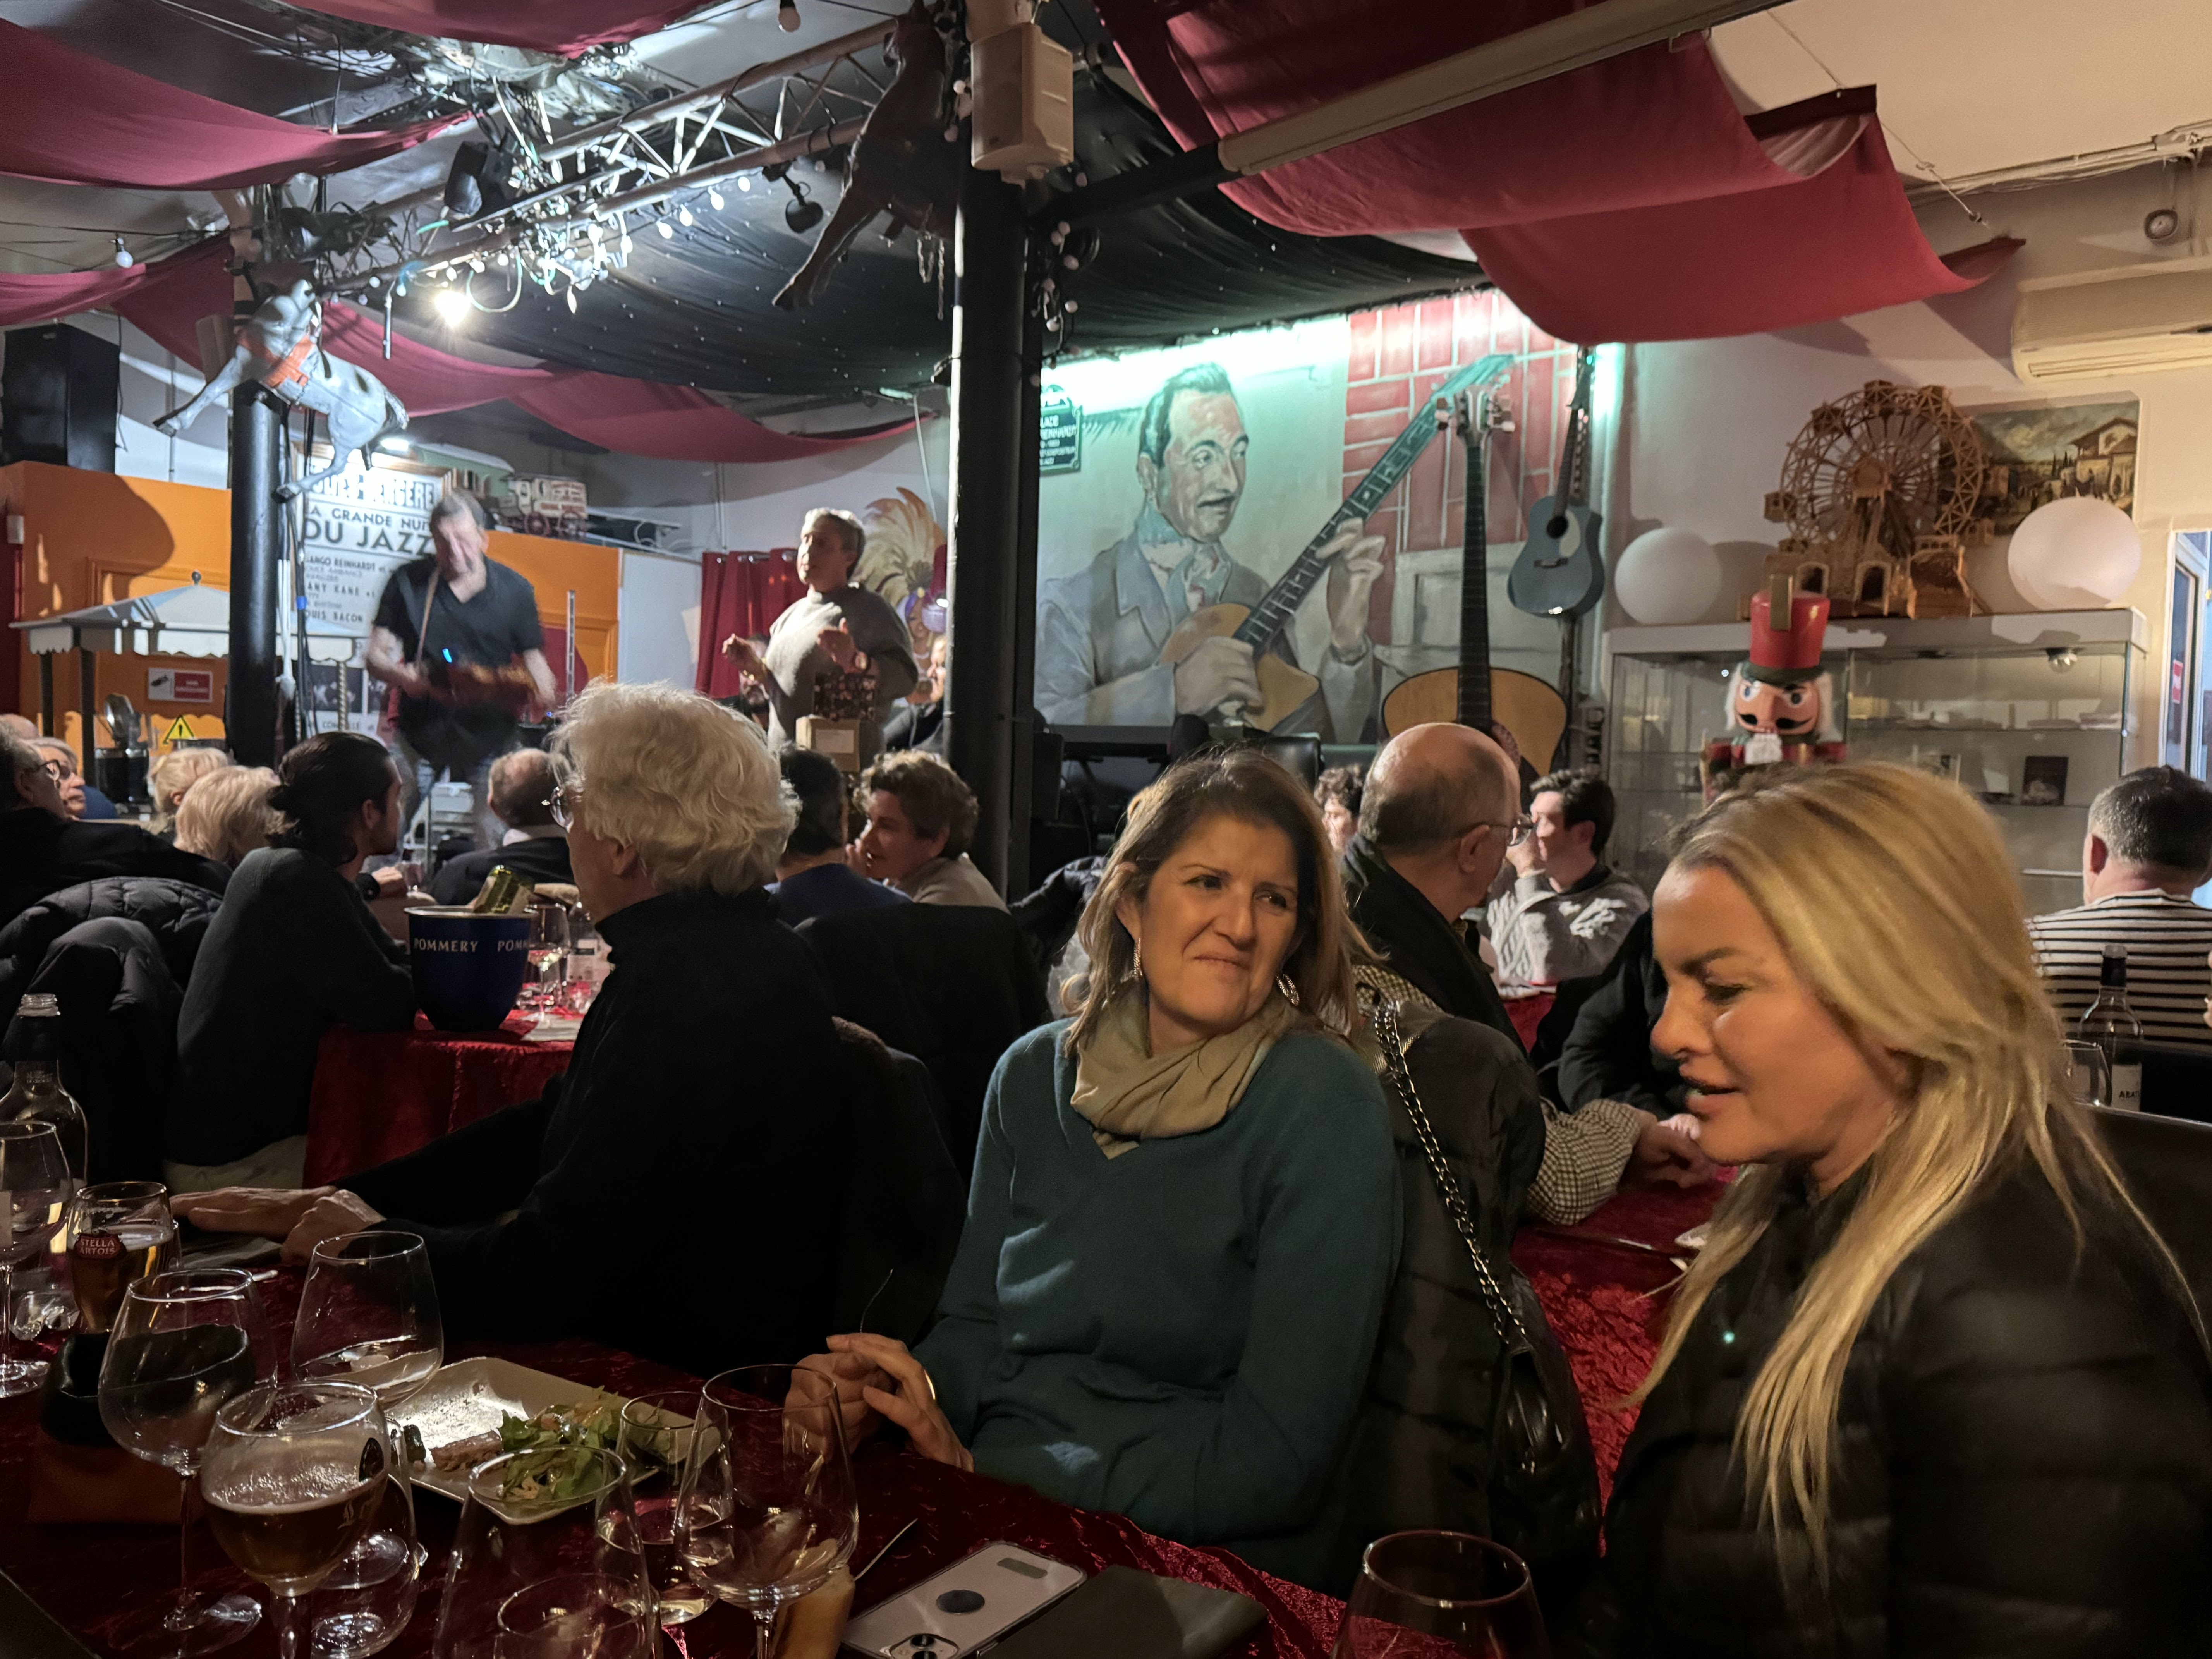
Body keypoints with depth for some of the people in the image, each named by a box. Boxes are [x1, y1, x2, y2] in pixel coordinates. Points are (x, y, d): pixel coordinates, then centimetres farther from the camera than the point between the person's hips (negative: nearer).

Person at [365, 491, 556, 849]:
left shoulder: (515, 590, 1)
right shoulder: (408, 582, 1)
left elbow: (533, 659, 5)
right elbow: (375, 655, 3)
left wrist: (551, 706, -15)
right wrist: (401, 676, -19)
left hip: (490, 735, 0)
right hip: (421, 729, 1)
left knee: (499, 843, -5)